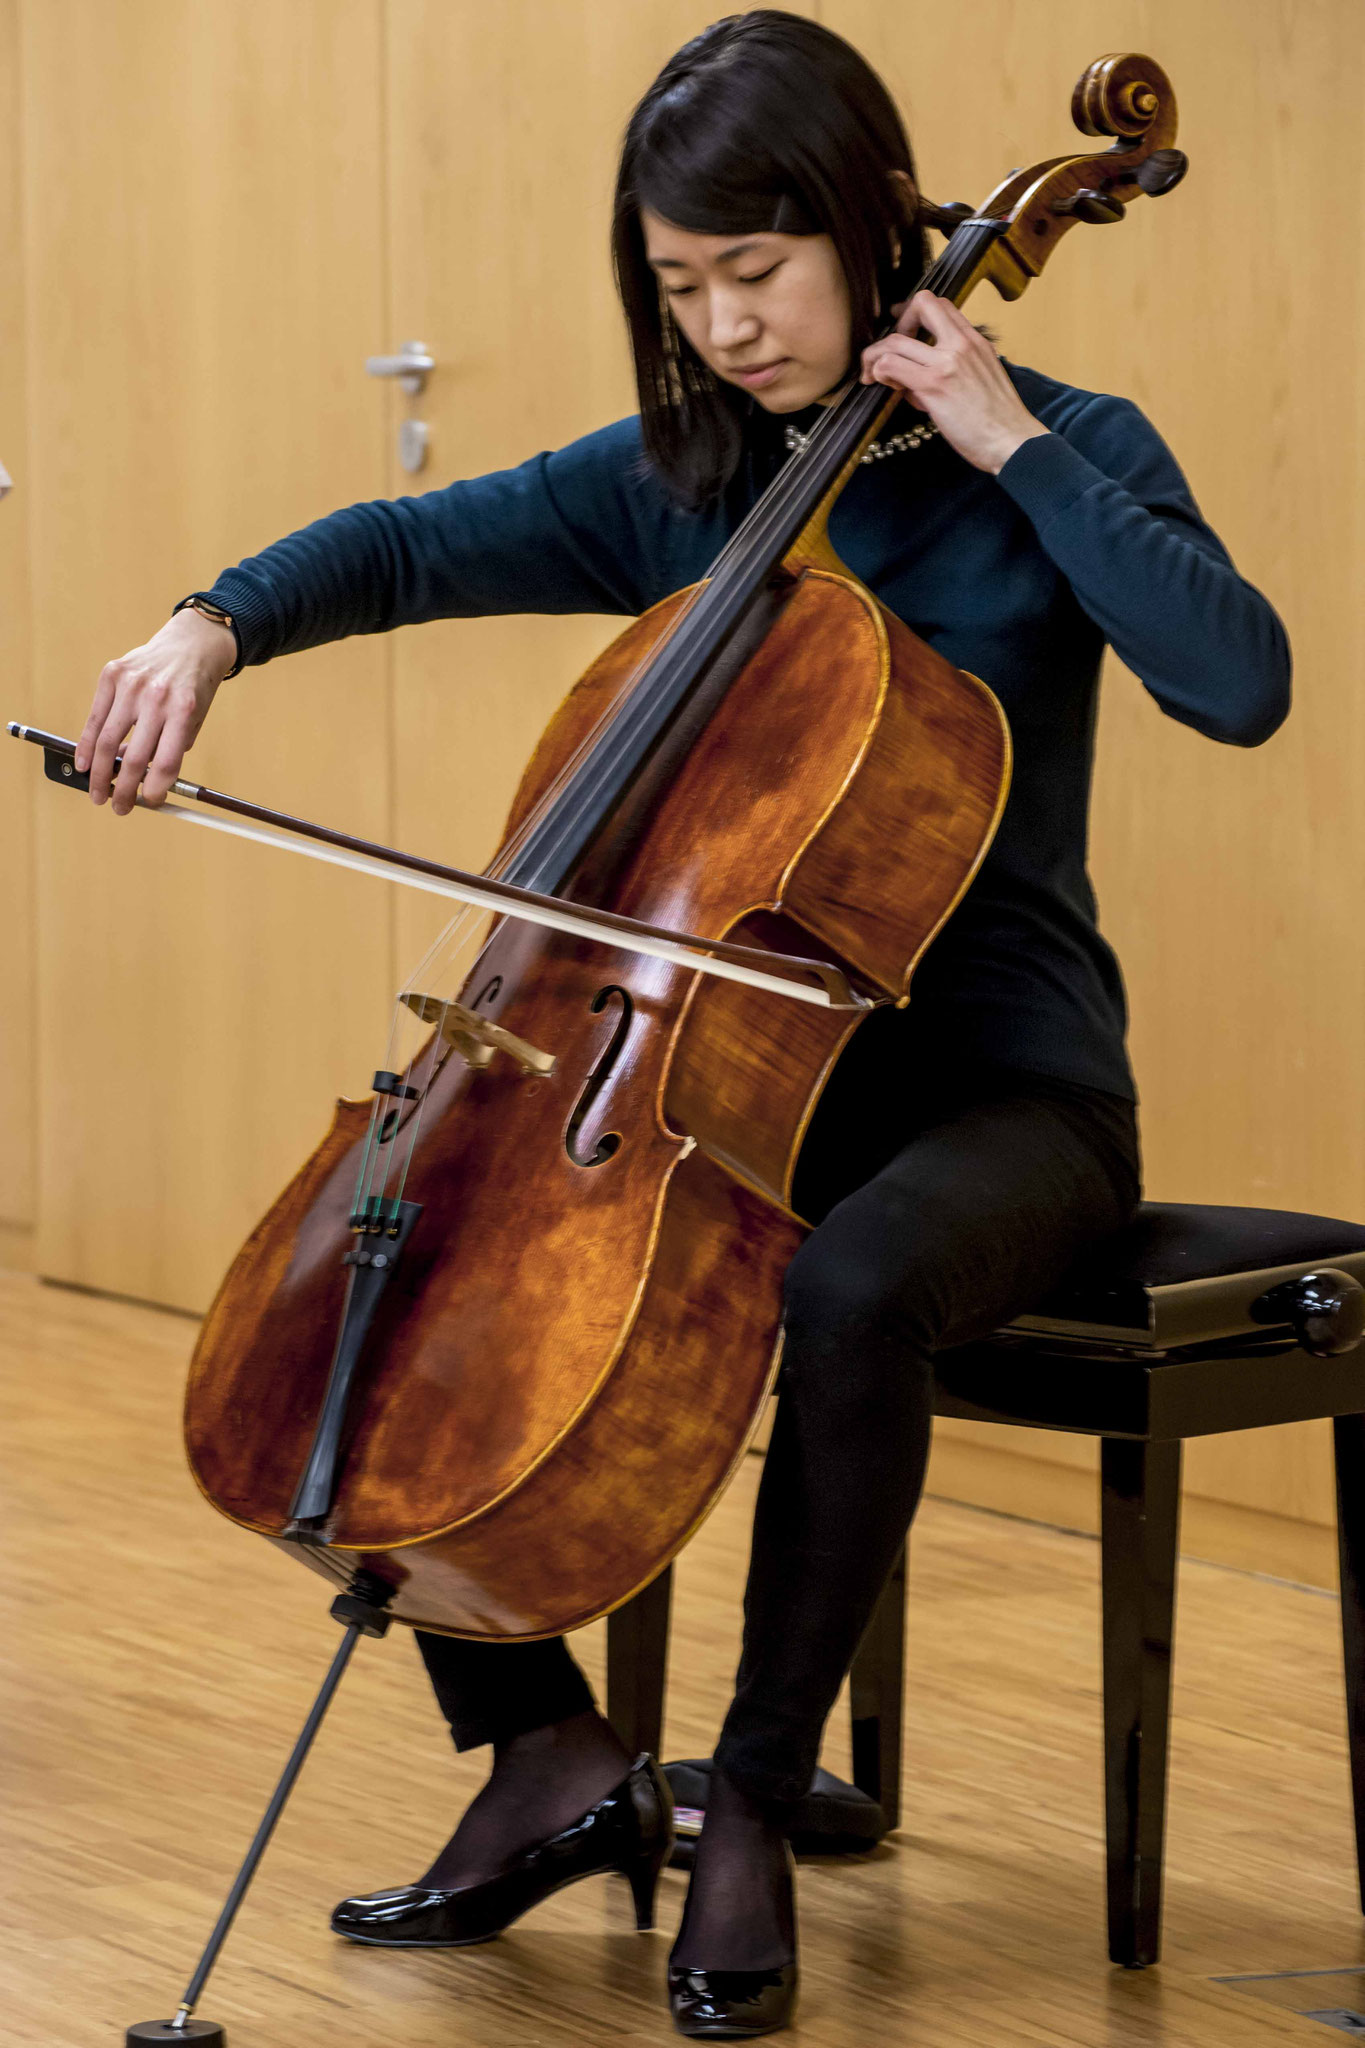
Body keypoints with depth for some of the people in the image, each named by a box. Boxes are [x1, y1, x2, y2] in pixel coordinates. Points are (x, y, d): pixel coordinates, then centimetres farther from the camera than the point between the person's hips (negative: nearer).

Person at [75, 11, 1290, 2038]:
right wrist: (218, 623, -17)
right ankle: (552, 1753, 1)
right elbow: (412, 546, 2)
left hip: (993, 1085, -5)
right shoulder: (672, 482, 7)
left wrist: (1012, 444, -19)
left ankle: (754, 1815, -19)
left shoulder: (1057, 460, -5)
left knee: (855, 1291, -38)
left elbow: (1239, 680, -22)